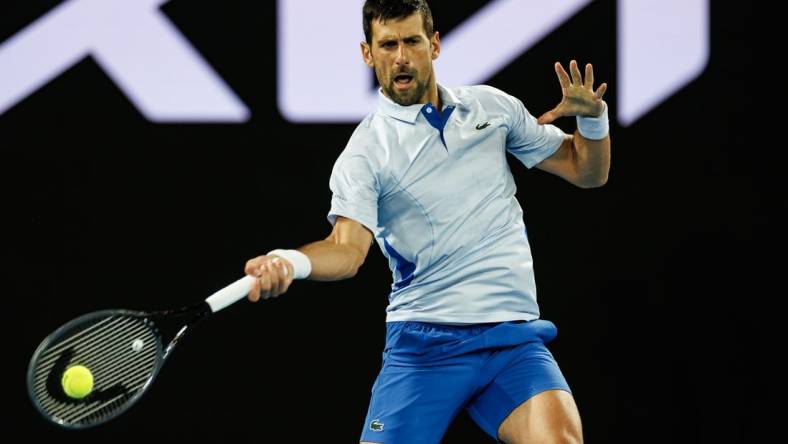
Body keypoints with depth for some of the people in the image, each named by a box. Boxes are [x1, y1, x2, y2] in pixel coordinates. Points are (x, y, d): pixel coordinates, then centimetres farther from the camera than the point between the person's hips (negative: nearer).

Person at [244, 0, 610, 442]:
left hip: (515, 339, 2)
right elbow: (348, 248, -16)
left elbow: (588, 172, 19)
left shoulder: (494, 107, 11)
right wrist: (290, 262, -38)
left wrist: (593, 117, -2)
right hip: (424, 344, -2)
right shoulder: (364, 153, -1)